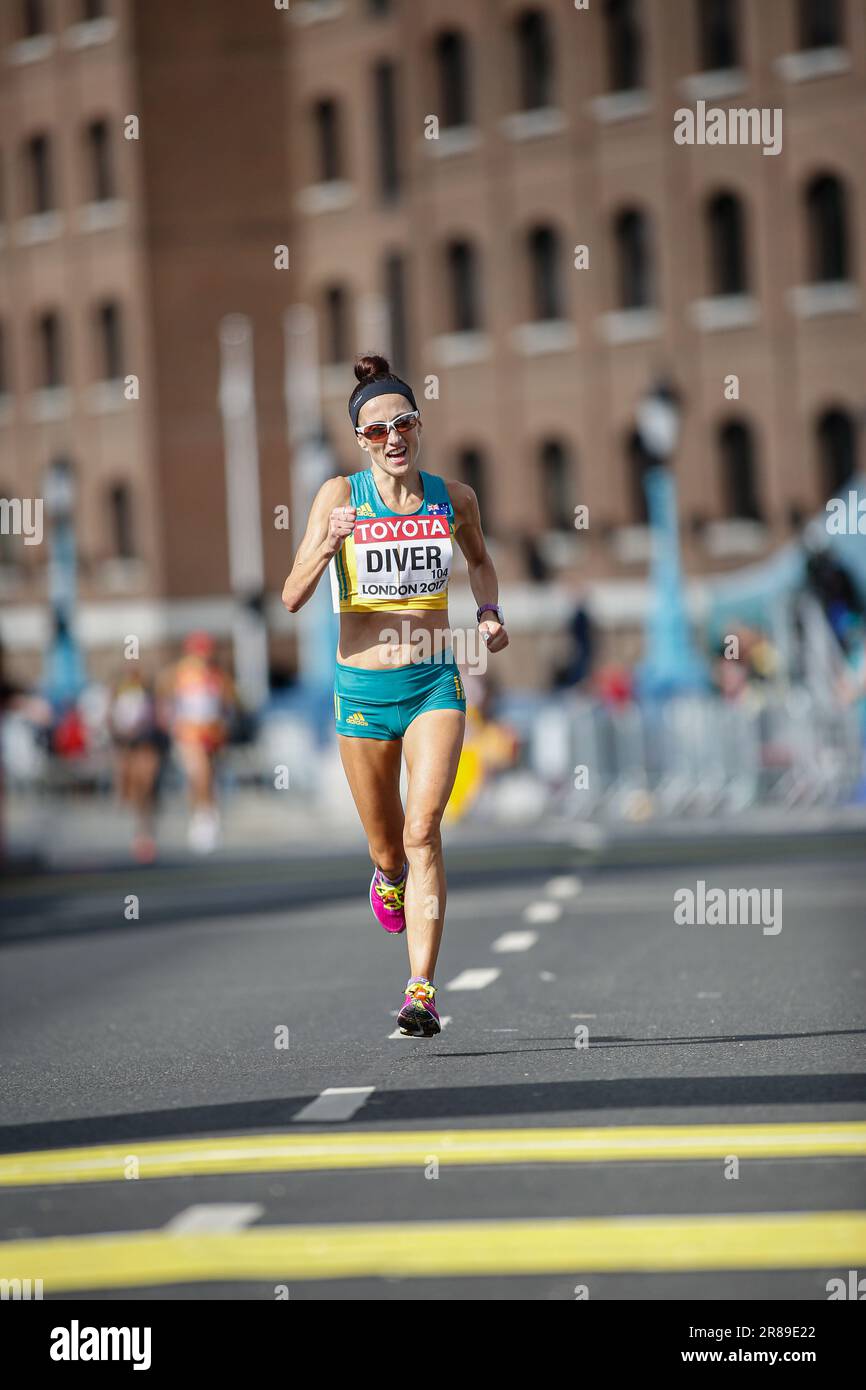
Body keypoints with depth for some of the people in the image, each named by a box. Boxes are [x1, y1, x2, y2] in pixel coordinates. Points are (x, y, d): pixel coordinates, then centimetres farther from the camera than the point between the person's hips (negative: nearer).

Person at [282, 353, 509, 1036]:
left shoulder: (454, 499, 1)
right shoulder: (341, 495, -6)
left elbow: (480, 560, 24)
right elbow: (293, 597, -12)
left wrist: (491, 611, 5)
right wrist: (325, 547, -29)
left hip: (436, 685, 0)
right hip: (363, 688, 0)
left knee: (423, 832, -17)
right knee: (386, 845, 12)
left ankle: (423, 991, -18)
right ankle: (389, 879, 51)